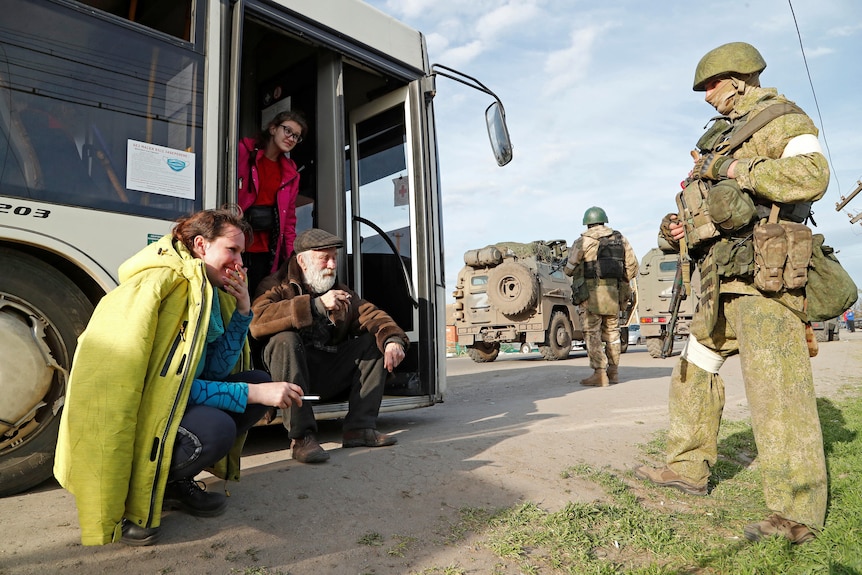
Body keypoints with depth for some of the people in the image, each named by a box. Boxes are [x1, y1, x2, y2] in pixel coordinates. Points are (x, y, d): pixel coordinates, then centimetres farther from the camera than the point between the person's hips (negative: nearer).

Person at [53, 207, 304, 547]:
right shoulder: (157, 285, -20)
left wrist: (242, 311, -7)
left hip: (165, 404, 9)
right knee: (215, 427, -33)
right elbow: (164, 381, -26)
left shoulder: (207, 292, 6)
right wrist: (252, 393, -28)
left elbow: (215, 372, 1)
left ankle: (175, 481, 8)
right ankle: (129, 496, -4)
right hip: (121, 420, -9)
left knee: (260, 381, 1)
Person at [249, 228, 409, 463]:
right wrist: (316, 305, -29)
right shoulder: (278, 287, -3)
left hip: (328, 377, 5)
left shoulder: (340, 292, 16)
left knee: (375, 340, -6)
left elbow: (372, 315, 3)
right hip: (289, 374, -5)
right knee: (285, 340, -32)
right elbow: (257, 321, -25)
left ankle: (360, 427, -11)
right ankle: (302, 437, -30)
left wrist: (393, 338, -20)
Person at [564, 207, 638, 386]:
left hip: (591, 294, -5)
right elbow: (632, 266, 11)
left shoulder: (582, 242, -4)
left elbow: (569, 270, -2)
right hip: (614, 294, 5)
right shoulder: (620, 239, 11)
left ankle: (600, 374, -4)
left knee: (592, 333, 0)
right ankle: (613, 371, 23)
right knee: (612, 332, 16)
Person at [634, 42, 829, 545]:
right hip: (722, 279, 10)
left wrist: (738, 170, -15)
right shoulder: (726, 135, 24)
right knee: (695, 369, 14)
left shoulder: (783, 120, -1)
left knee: (777, 390, -10)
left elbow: (812, 175, -20)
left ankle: (798, 515, -2)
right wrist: (684, 229, 7)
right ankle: (689, 468, 27)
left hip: (763, 276, -10)